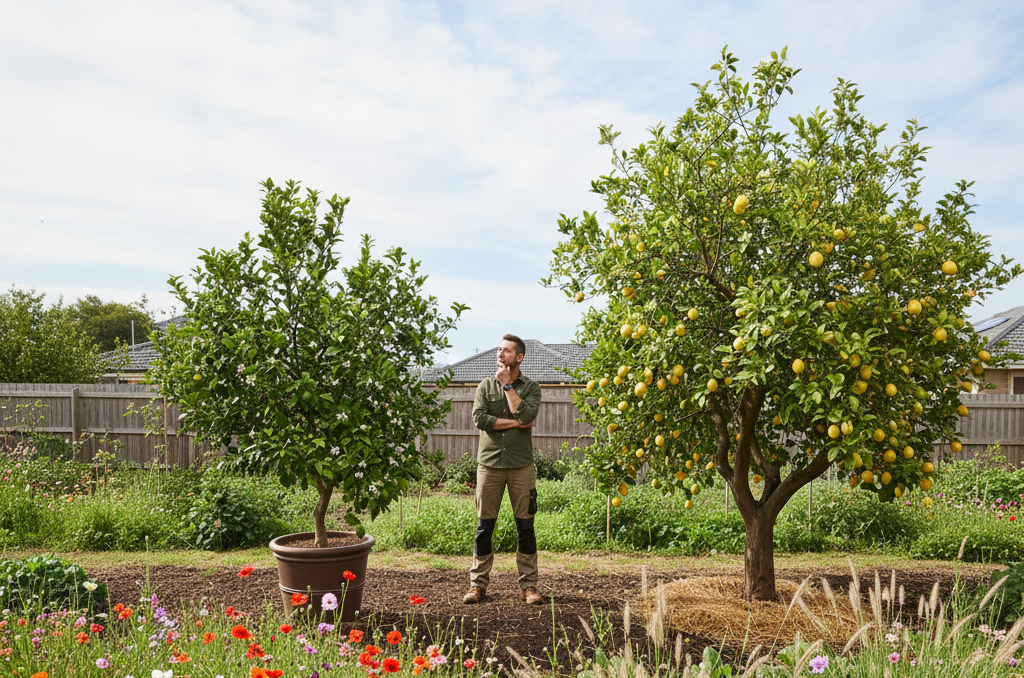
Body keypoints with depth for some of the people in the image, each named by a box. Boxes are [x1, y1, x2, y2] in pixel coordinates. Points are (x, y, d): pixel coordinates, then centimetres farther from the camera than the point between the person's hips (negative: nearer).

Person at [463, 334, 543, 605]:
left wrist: (507, 385, -8)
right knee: (484, 526, 5)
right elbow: (479, 418, -7)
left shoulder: (530, 387, 5)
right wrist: (515, 423, -10)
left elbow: (525, 415, -14)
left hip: (521, 465, -1)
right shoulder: (485, 386, 9)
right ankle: (478, 583, 14)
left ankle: (529, 585, 13)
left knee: (525, 527, 3)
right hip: (489, 463, 1)